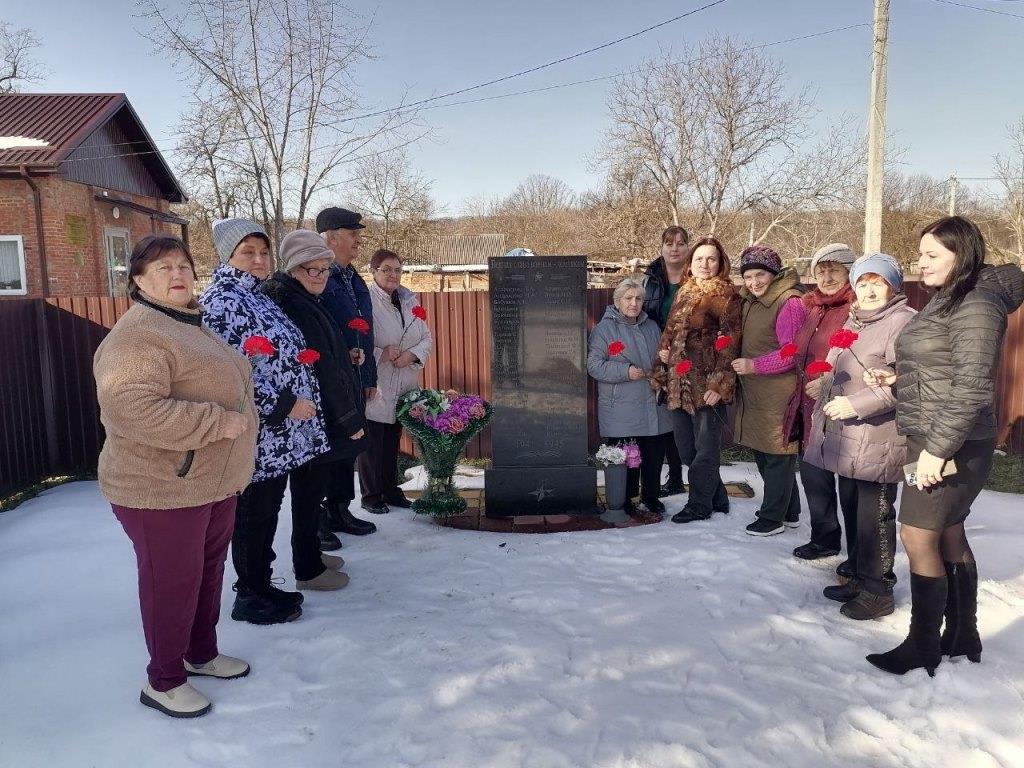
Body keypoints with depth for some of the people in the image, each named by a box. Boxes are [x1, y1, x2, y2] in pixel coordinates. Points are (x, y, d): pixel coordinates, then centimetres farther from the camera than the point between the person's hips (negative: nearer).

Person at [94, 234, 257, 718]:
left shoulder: (192, 326, 13)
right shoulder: (136, 335, -19)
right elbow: (130, 408, -33)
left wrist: (236, 463, 21)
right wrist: (219, 423, -27)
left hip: (215, 483, 9)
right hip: (164, 491, -9)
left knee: (209, 571, 20)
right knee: (172, 584, 5)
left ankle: (202, 653, 40)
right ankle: (163, 681, 24)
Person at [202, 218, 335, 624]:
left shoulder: (259, 298, 15)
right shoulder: (220, 302, -14)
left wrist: (297, 402, 17)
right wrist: (284, 404, -19)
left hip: (280, 433, 9)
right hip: (258, 434, -9)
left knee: (267, 513, 17)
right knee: (255, 515, 3)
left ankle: (262, 586, 29)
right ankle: (251, 598, 18)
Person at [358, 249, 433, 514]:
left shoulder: (410, 300, 10)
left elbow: (427, 338, 10)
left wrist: (412, 355, -8)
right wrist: (380, 354, -22)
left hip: (404, 384, 6)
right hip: (374, 385, -5)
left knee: (393, 439, 16)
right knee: (372, 442, 3)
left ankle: (391, 489, 29)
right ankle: (371, 495, 17)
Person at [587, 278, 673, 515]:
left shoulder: (651, 327, 14)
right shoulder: (604, 329, -4)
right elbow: (593, 365, -11)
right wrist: (625, 371, -19)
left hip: (653, 406, 5)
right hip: (621, 410, -5)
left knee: (655, 453, 11)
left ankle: (650, 495, 30)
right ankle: (624, 499, 18)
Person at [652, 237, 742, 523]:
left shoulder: (726, 295, -5)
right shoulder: (683, 292, 15)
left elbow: (730, 342, -12)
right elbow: (670, 331, 23)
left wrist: (719, 384, -18)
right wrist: (663, 353, 13)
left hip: (707, 383, -7)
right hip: (679, 382, 7)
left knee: (705, 448, 3)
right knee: (685, 448, 13)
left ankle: (699, 505, 19)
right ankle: (717, 499, 29)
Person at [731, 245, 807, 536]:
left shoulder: (790, 303, -14)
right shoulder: (750, 302, 14)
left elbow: (792, 354, -18)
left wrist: (755, 365, -23)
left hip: (778, 395, -9)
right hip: (754, 393, 9)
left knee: (777, 455, 2)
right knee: (762, 452, 16)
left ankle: (773, 517, 15)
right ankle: (789, 512, 31)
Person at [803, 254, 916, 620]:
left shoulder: (903, 321, -10)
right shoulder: (855, 321, 19)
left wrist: (857, 404, -22)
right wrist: (823, 410, 22)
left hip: (878, 439, -9)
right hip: (847, 438, 9)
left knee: (875, 514, -1)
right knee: (853, 509, 16)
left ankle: (878, 590, 11)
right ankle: (859, 577, 30)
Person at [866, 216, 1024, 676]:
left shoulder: (976, 305, -15)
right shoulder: (945, 301, 14)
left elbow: (971, 388, -22)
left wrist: (937, 450, -24)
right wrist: (897, 379, 5)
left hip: (952, 444, -10)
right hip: (930, 438, 10)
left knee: (919, 537, -5)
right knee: (948, 537, 15)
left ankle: (922, 650, 7)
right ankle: (963, 639, 28)